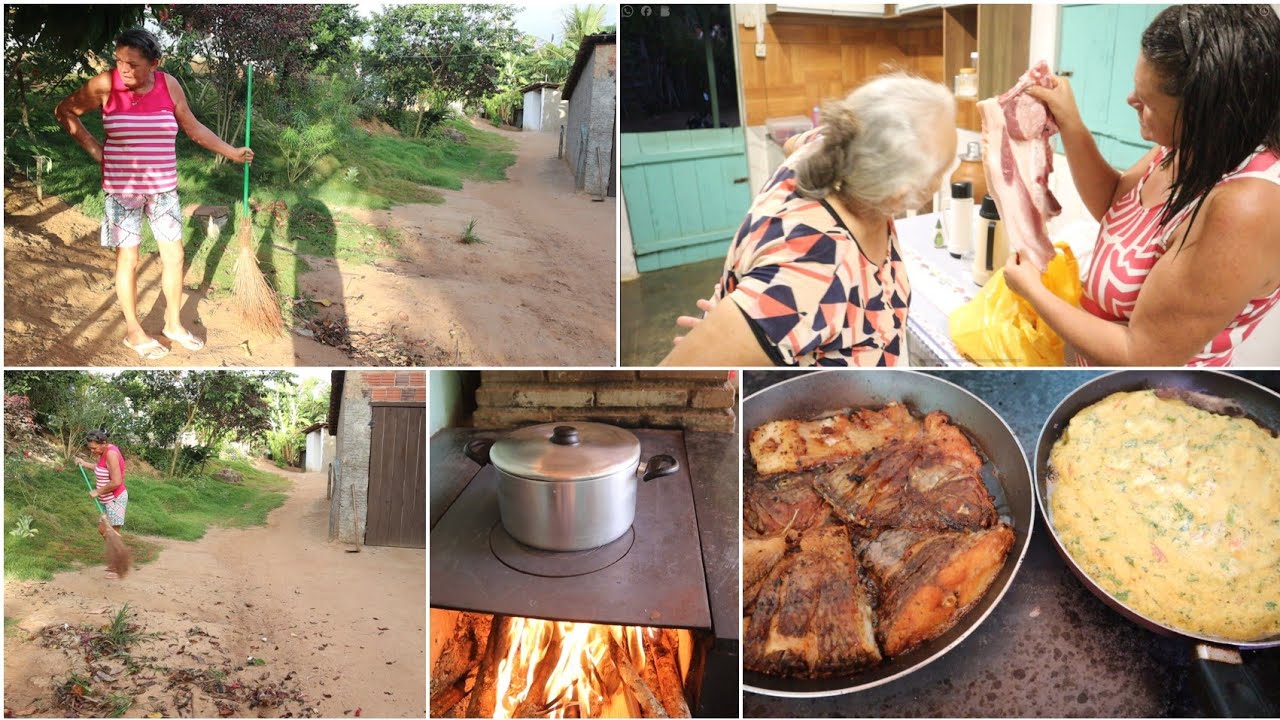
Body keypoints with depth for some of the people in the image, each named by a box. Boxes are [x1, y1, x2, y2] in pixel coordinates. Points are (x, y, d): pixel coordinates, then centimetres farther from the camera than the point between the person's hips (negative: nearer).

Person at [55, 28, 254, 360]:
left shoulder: (169, 86, -3)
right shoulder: (105, 84, -12)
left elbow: (193, 127, 10)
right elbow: (64, 111, 1)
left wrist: (231, 152, 10)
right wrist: (94, 148, -5)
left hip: (163, 187, 3)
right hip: (122, 188, -3)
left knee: (173, 255, 8)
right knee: (128, 259, 5)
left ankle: (173, 324, 25)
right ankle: (133, 331, 19)